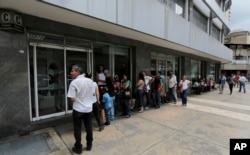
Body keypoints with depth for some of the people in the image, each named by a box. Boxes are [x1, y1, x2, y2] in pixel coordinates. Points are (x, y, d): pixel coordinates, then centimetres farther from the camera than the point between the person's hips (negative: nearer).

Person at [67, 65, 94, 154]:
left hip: (78, 109, -4)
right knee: (89, 127, 17)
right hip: (89, 108, 5)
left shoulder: (74, 82, -17)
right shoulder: (90, 81, -2)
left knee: (77, 129, 13)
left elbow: (72, 99, -18)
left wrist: (77, 98, 2)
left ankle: (78, 148, 28)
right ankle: (89, 145, 33)